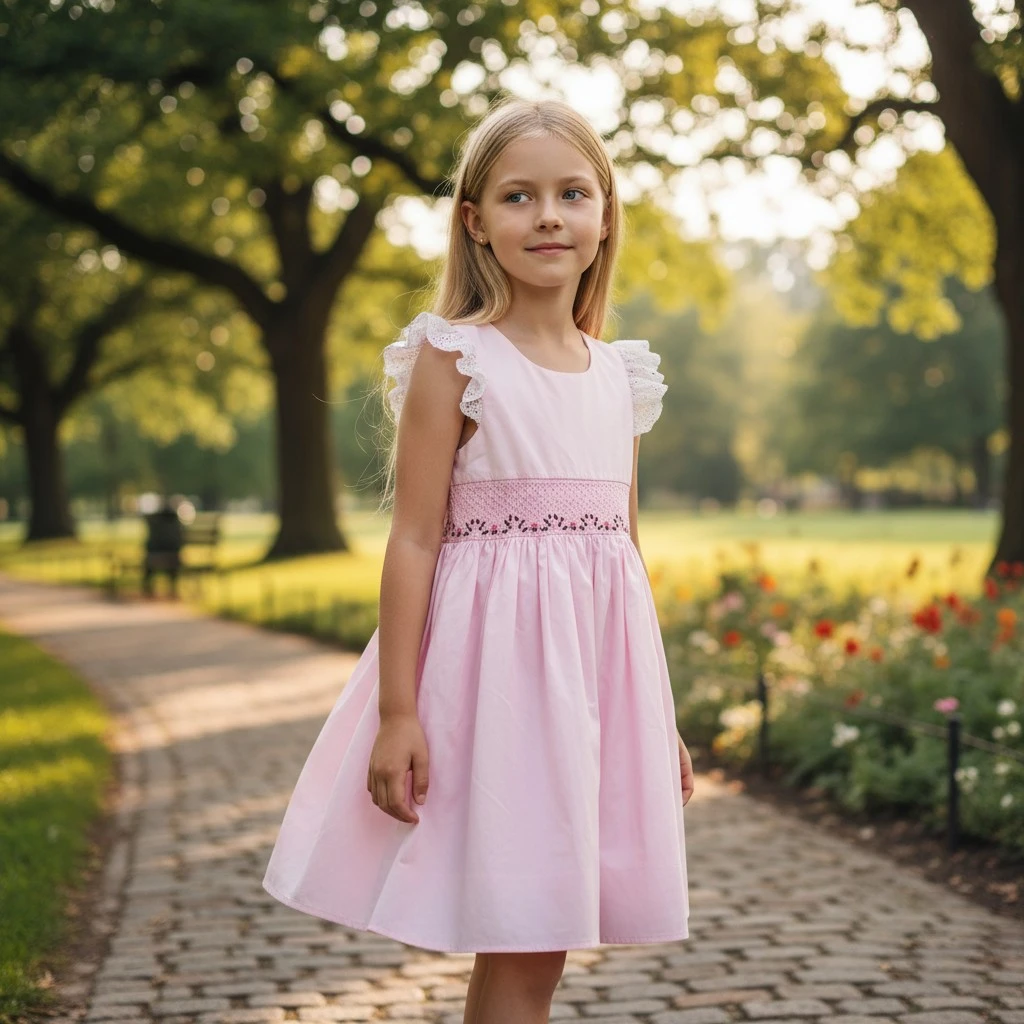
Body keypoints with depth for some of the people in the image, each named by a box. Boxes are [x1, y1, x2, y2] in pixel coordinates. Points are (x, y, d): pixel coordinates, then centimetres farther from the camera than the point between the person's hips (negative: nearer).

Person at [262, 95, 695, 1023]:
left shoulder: (619, 376, 11)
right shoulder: (453, 360, -6)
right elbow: (414, 539, -9)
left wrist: (660, 718, 18)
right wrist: (396, 711, -14)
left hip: (599, 656, 6)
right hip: (495, 653, -5)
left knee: (540, 943, 9)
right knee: (519, 948, -3)